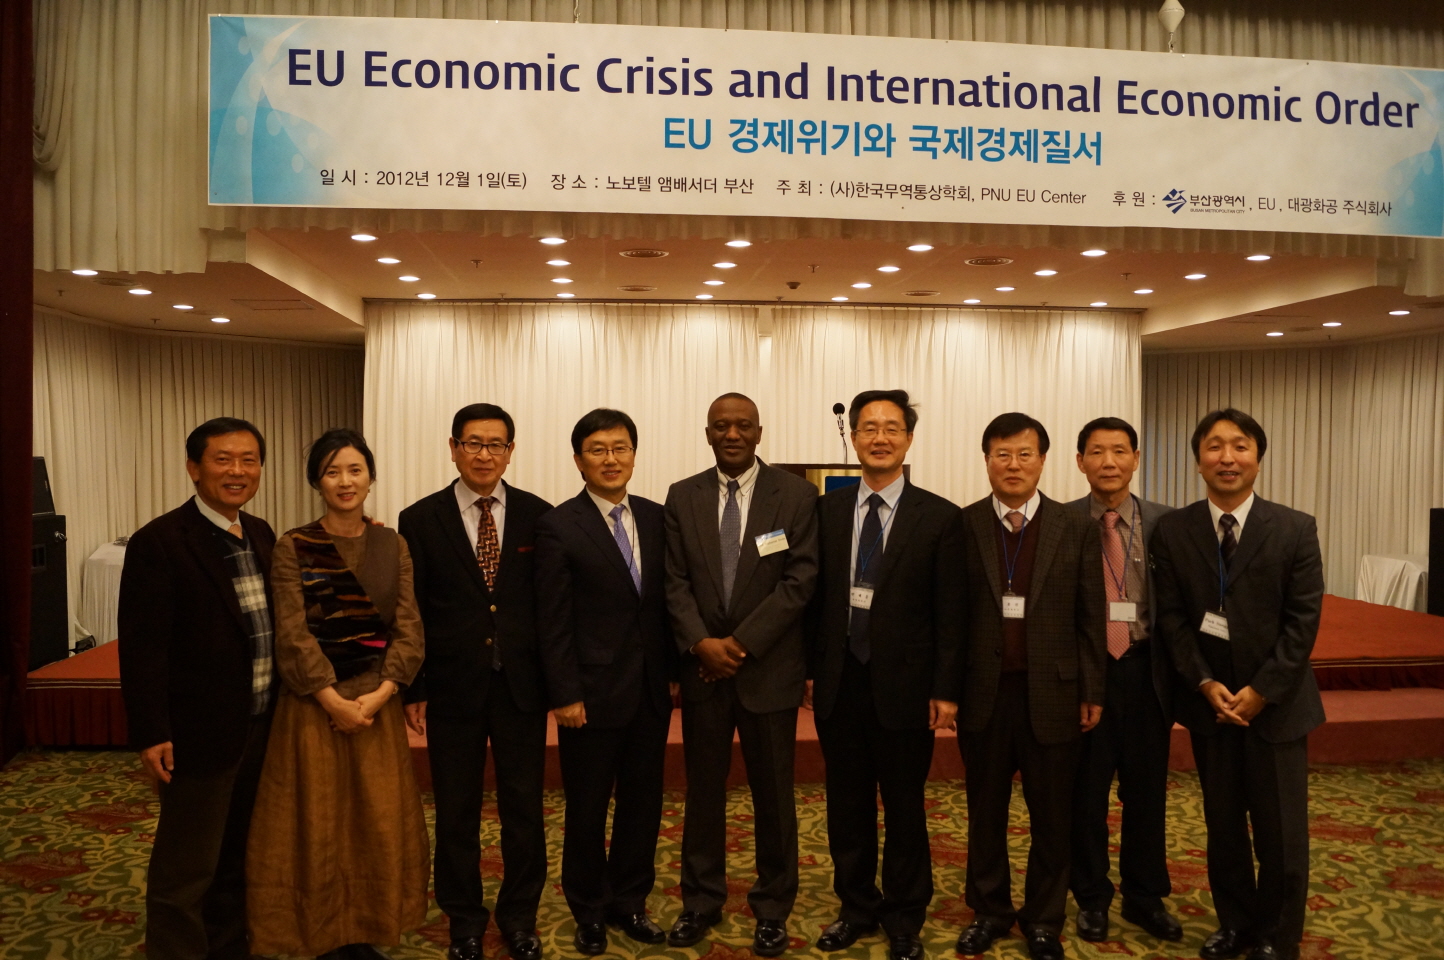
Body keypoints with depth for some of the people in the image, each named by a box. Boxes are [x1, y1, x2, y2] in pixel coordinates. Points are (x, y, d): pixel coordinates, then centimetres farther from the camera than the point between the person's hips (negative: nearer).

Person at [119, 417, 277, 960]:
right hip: (199, 733, -7)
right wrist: (151, 733, -18)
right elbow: (141, 646, -16)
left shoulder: (261, 535, 7)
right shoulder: (159, 542, -14)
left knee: (239, 857, 21)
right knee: (186, 871, 6)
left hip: (262, 727, 7)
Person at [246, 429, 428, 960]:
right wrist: (334, 701, -15)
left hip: (377, 702, 3)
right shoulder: (292, 547, -5)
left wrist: (379, 694, -12)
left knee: (378, 820, 9)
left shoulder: (392, 545, 3)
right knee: (317, 821, 6)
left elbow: (408, 629, -1)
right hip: (313, 703, -2)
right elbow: (292, 635, -10)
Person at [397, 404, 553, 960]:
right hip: (452, 686, 0)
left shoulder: (538, 516, 0)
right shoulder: (421, 520, -1)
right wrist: (414, 690, -1)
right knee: (456, 811, 12)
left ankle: (520, 915, 29)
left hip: (521, 685, 1)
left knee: (524, 807, 10)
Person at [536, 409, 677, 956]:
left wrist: (675, 670, 6)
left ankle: (629, 903, 33)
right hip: (593, 694, -4)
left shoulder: (656, 518, 5)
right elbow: (553, 621, -10)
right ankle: (589, 911, 30)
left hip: (650, 691, 4)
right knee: (588, 809, 10)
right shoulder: (559, 527, -9)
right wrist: (565, 695, -12)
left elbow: (666, 600, 8)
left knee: (643, 803, 14)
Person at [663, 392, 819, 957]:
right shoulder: (682, 497, 5)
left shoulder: (796, 494, -3)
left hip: (768, 667, -2)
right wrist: (700, 643, -13)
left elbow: (801, 579, -9)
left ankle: (772, 910, 25)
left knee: (773, 795, 8)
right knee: (703, 790, 12)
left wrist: (742, 642, -14)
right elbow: (676, 581, 2)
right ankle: (700, 903, 28)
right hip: (702, 667, 2)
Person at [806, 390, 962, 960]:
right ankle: (857, 908, 32)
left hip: (904, 686, -2)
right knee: (847, 805, 14)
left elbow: (949, 613, -4)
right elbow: (815, 597, 6)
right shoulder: (827, 511, 4)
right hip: (839, 682, 3)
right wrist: (810, 668, 3)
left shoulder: (939, 517, -4)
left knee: (904, 808, 10)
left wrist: (945, 688, -6)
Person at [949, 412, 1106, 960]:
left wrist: (1092, 692, 0)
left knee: (1051, 816, 12)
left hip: (1052, 693, 0)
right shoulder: (961, 526, -2)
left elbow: (1090, 618, 1)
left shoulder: (1076, 529, 0)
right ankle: (989, 911, 32)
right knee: (985, 812, 14)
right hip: (984, 693, 0)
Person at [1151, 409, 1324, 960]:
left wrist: (1261, 692, -13)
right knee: (1223, 826, 13)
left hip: (1276, 703, -1)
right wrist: (1206, 683, -11)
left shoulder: (1295, 530, -6)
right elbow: (1171, 617, -2)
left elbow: (1303, 621, -8)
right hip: (1208, 702, 2)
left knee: (1281, 831, 7)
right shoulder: (1172, 531, -2)